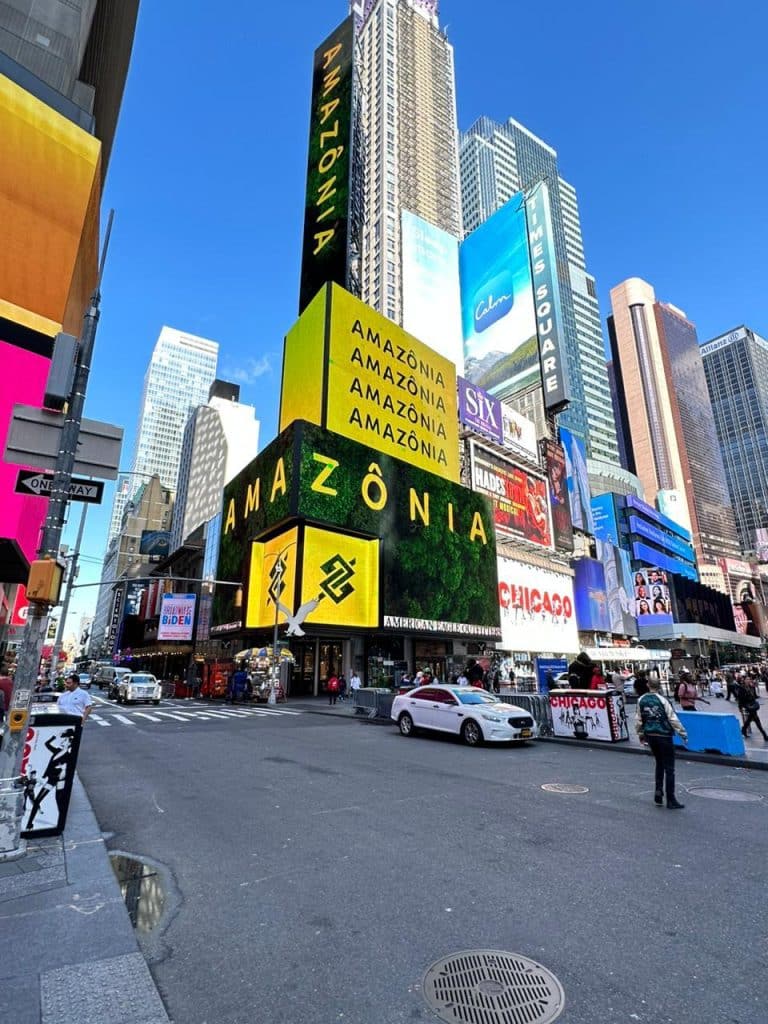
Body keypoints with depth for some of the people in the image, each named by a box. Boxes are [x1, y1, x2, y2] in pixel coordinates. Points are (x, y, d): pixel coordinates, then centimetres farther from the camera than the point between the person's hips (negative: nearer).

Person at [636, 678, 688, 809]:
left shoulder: (641, 700, 1)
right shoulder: (662, 700, -12)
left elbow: (638, 719, 6)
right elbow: (673, 718, -12)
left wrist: (640, 734, 18)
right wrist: (683, 733, -1)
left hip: (649, 735, 5)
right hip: (663, 735, -4)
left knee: (659, 764, 22)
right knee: (669, 768, 3)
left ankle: (658, 791, 15)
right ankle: (671, 800, 6)